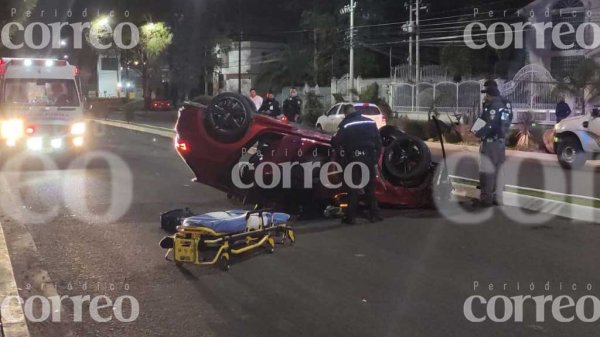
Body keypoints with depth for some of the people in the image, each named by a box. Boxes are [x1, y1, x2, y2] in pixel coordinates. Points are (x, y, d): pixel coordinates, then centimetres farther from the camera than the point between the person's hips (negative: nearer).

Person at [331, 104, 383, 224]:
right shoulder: (370, 122, 7)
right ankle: (374, 214, 16)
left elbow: (336, 142, -12)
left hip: (353, 160, -3)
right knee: (370, 188, 13)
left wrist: (343, 160, -2)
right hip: (369, 159, 3)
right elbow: (378, 142, 9)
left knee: (353, 189, 4)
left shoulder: (345, 124, -6)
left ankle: (350, 217, 5)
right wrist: (376, 159, 14)